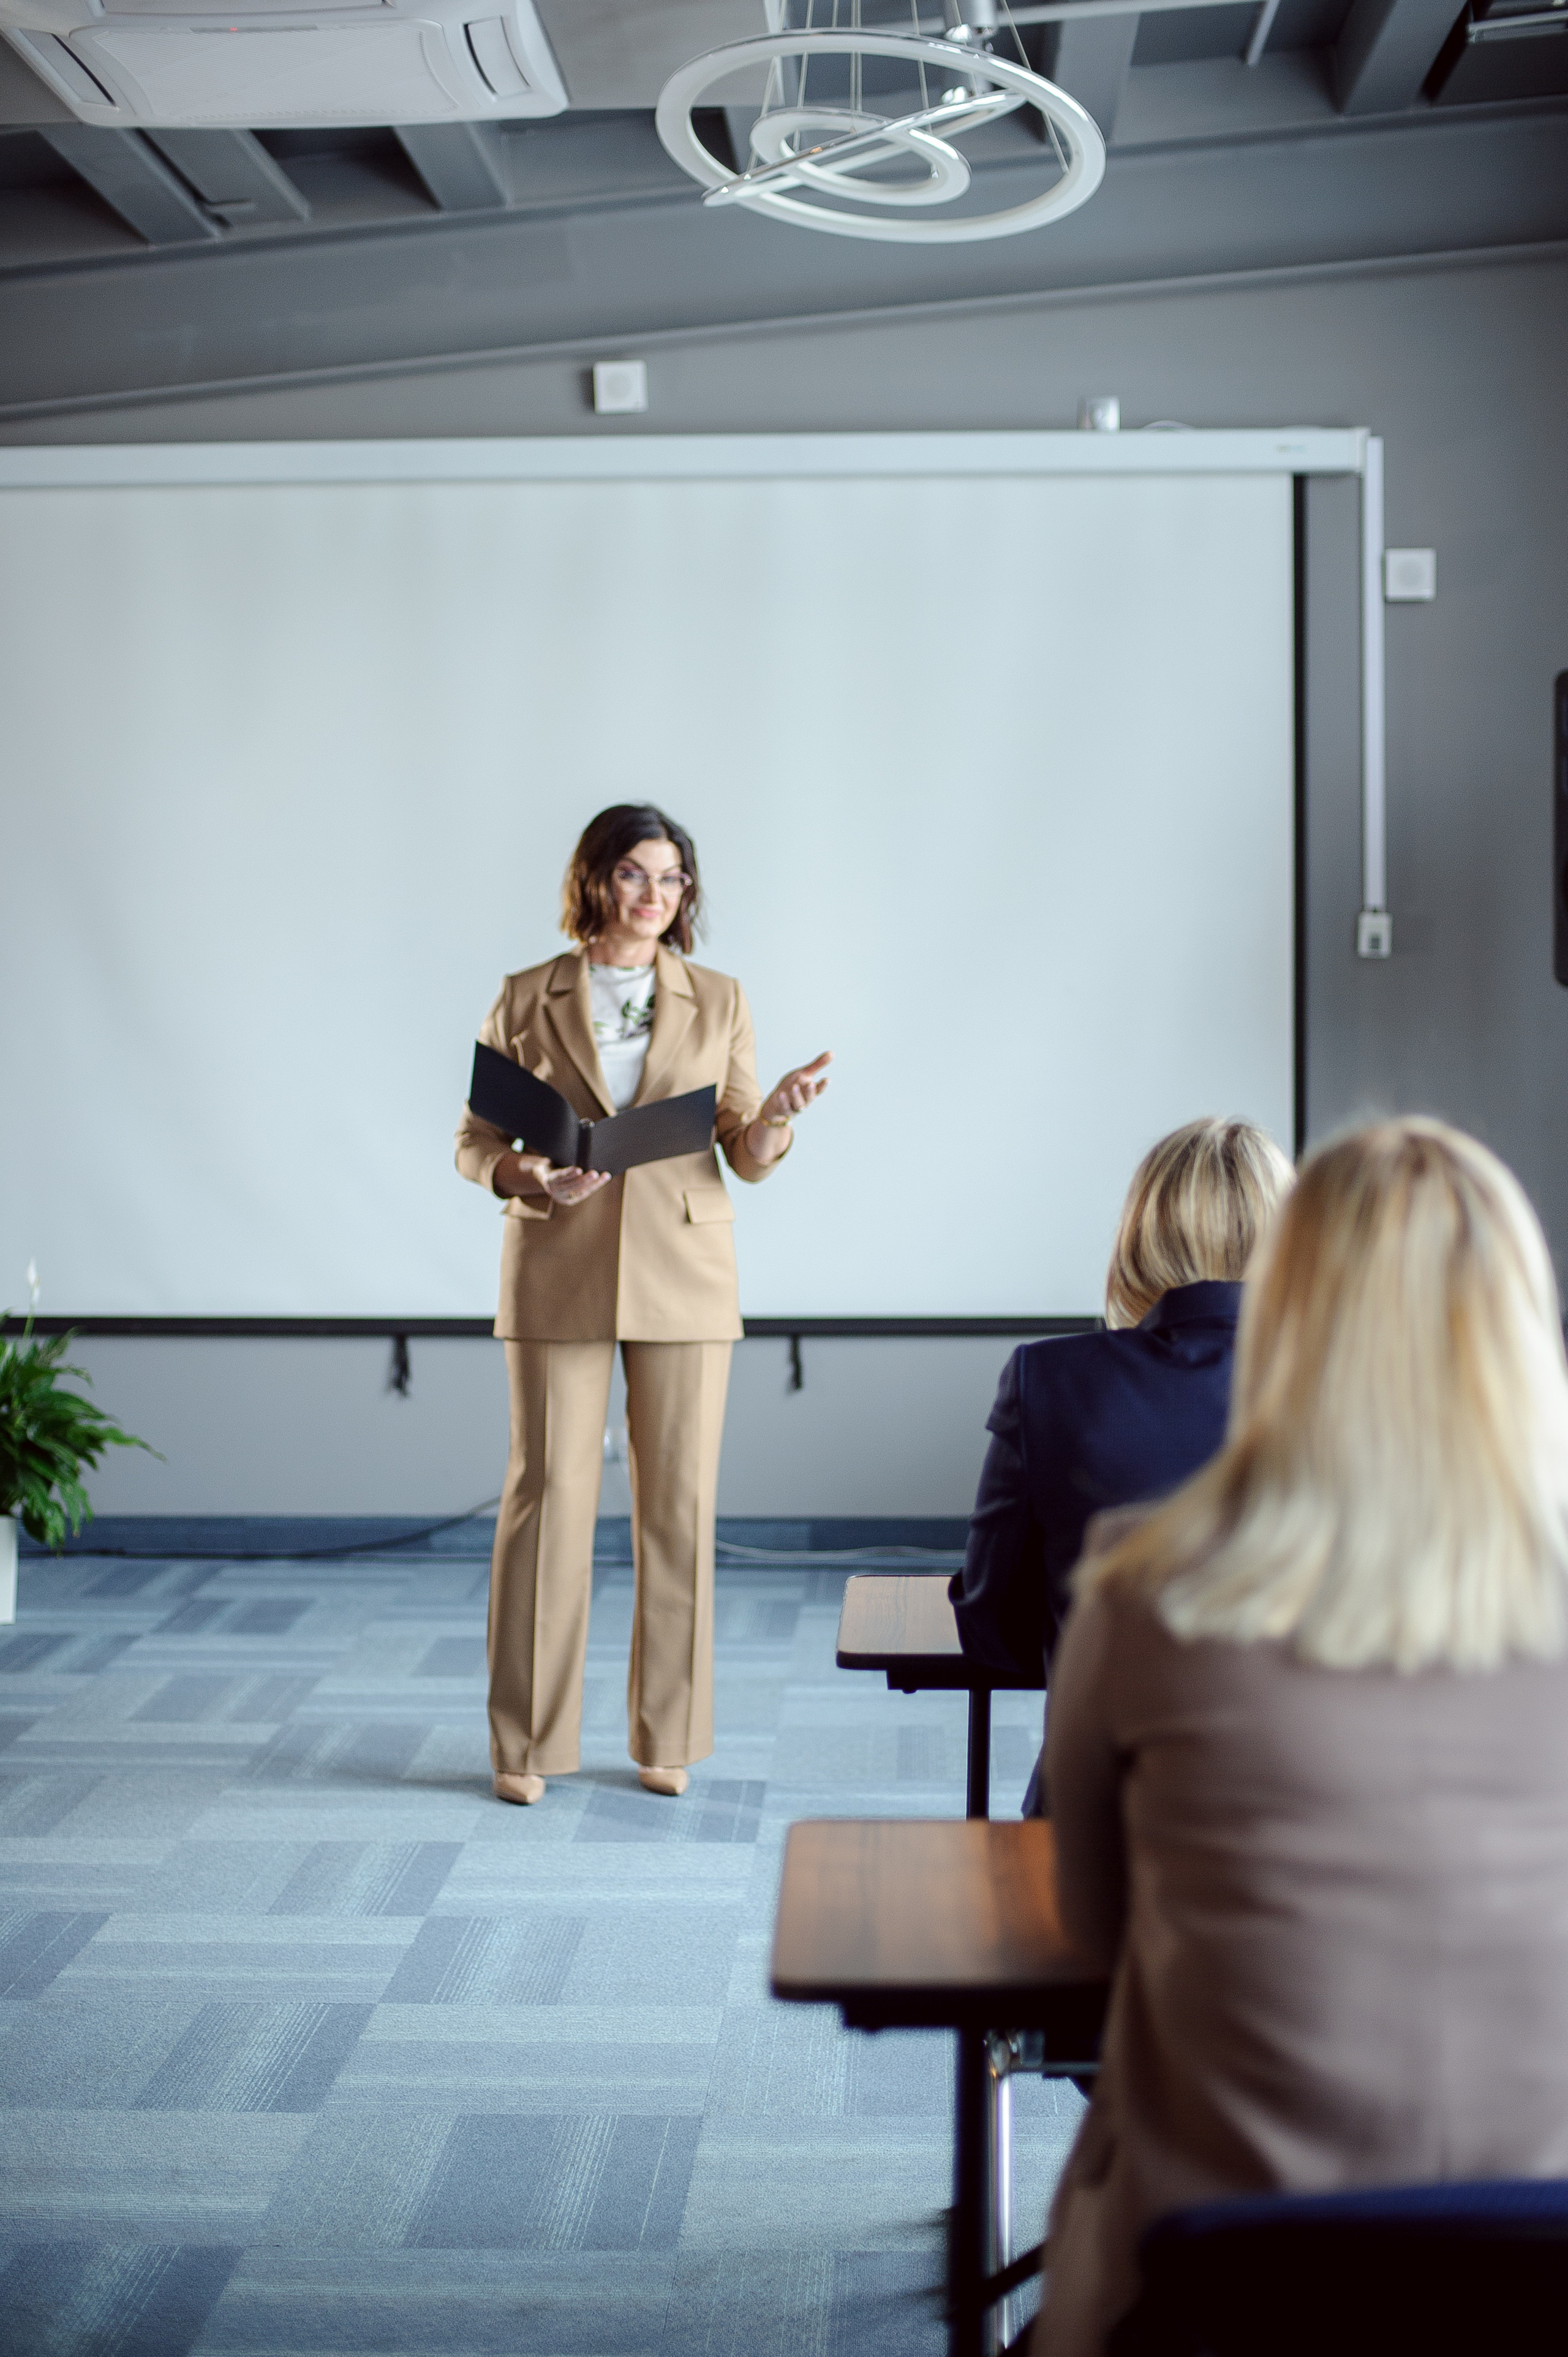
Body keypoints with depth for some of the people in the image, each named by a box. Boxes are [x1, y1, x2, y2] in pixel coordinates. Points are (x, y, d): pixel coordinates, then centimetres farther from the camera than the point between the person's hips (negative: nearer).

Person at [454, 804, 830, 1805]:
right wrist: (523, 1177, -15)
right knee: (549, 1494, -1)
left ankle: (668, 1735, 15)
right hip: (560, 1273, -1)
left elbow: (748, 1155, 4)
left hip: (683, 1275, 1)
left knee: (679, 1499, 2)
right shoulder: (528, 999, 5)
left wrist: (779, 1113, -17)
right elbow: (475, 1136, 6)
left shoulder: (719, 1002, 7)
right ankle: (527, 1742, 10)